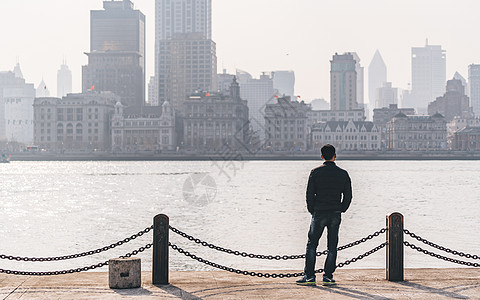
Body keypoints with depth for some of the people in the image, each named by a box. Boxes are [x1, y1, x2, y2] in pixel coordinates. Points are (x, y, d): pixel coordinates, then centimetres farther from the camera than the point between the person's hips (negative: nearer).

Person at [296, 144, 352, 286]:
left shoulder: (316, 172, -4)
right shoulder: (343, 174, 3)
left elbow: (310, 194, -5)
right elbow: (348, 196, 3)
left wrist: (312, 211, 7)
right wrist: (341, 210, 14)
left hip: (319, 214, -2)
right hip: (335, 215, 2)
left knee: (312, 245, 5)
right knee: (332, 246, 7)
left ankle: (309, 276, 3)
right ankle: (328, 276, 7)